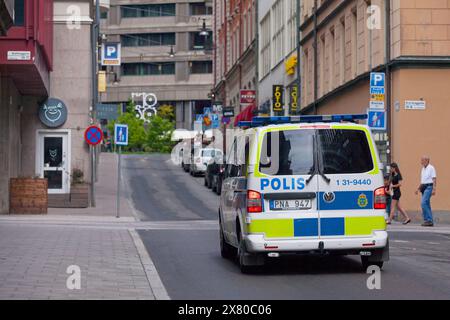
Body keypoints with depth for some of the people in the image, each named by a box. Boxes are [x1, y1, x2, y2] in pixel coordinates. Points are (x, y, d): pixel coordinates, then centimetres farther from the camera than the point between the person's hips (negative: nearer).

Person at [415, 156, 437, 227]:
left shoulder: (431, 168, -8)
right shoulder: (423, 168, 17)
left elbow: (434, 179, -13)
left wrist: (434, 189, -21)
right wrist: (418, 189, 21)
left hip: (429, 187, -9)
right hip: (423, 187, 9)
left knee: (424, 203, -18)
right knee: (427, 205, 8)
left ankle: (428, 220, -17)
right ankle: (430, 221, 10)